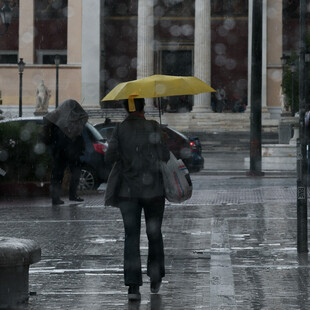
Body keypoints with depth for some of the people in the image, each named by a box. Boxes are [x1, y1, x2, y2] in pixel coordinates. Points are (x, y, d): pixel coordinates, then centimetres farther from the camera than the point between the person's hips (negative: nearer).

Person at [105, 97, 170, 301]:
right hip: (153, 190, -1)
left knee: (131, 237, 0)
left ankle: (133, 285, -11)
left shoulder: (120, 130, -3)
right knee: (154, 234, 16)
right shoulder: (153, 127, -8)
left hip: (128, 191, 1)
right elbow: (165, 156, -8)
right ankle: (156, 280, 27)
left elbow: (110, 158, -4)